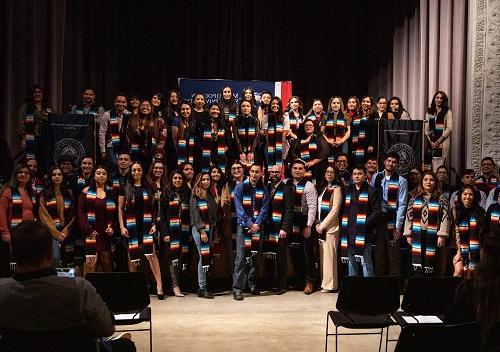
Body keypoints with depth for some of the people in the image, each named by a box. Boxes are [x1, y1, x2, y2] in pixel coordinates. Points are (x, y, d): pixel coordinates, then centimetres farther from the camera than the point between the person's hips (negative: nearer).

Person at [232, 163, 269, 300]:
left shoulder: (264, 189, 8)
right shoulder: (240, 187, 1)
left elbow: (264, 208, 1)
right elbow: (239, 208, -5)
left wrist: (257, 224, -12)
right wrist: (249, 224, -13)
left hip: (258, 226, 3)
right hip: (243, 225, -3)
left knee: (255, 256, 9)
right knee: (241, 257, -10)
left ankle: (252, 284, 21)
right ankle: (237, 288, -10)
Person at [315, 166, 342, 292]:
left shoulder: (336, 189, -5)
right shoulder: (323, 188, 17)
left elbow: (334, 211, -11)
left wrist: (322, 225, -11)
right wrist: (317, 223, 4)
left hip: (331, 227, -7)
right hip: (321, 227, 7)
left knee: (329, 255, -5)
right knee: (323, 255, 8)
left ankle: (330, 285, 0)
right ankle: (324, 283, 14)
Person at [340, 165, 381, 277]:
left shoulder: (372, 191, 1)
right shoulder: (347, 191, 15)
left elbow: (377, 212, -5)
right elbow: (342, 210, 19)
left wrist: (365, 224, -15)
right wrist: (342, 226, 5)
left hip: (364, 232, -5)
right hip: (349, 232, 5)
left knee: (366, 262, -6)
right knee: (351, 261, 12)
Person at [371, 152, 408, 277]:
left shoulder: (401, 181, -3)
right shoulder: (376, 177, 7)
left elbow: (402, 205, -6)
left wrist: (398, 226, -10)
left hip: (392, 221, -3)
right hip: (377, 220, 3)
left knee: (393, 254, -2)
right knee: (379, 253, 11)